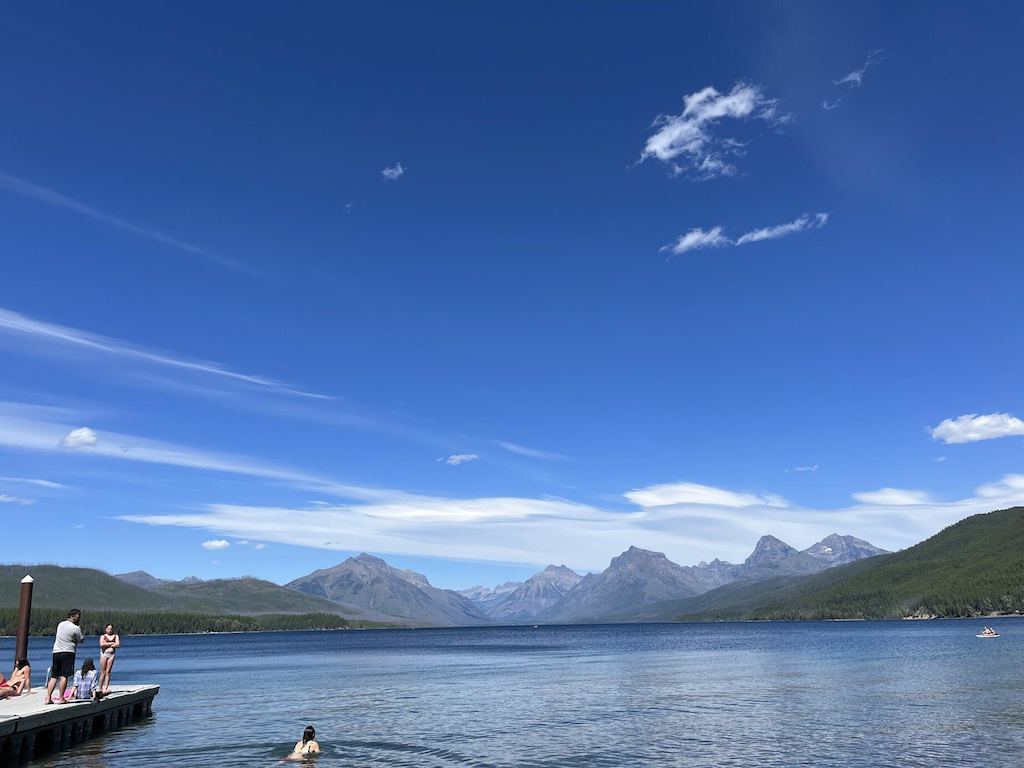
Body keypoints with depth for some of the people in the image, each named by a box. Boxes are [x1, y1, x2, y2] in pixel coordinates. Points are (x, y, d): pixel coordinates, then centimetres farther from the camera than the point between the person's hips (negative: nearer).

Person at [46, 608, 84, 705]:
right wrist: (80, 630, 16)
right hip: (67, 652, -6)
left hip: (56, 651, 6)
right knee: (64, 676, -3)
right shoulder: (76, 628, -8)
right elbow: (81, 640, 2)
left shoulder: (61, 624, 11)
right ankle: (61, 698, -2)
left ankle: (48, 698, 8)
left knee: (53, 676, 10)